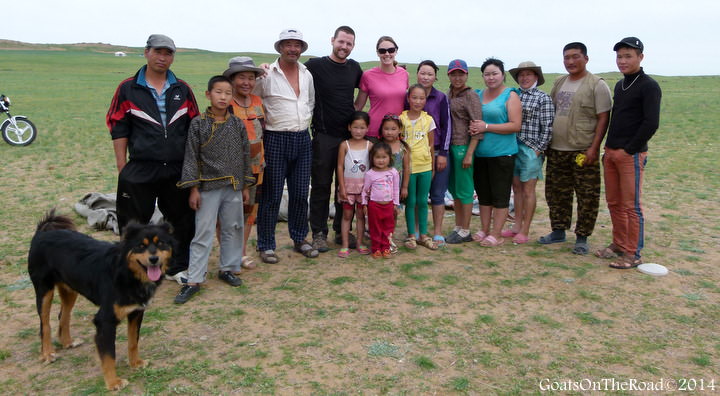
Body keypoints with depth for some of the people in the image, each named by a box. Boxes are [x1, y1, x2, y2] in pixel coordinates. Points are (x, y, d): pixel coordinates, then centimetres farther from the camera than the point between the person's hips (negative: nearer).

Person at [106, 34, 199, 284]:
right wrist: (122, 168, -4)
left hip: (178, 170, 2)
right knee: (134, 223, 5)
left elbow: (194, 128, 12)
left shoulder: (183, 90, 8)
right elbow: (118, 129, 1)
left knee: (182, 221, 9)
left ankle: (177, 268, 25)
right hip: (140, 170, -2)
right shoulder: (128, 88, 2)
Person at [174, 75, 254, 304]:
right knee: (203, 233, -1)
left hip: (234, 187, 4)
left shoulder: (238, 124, 4)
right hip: (208, 187, -3)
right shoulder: (198, 124, -5)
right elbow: (191, 157, -4)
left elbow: (245, 155, 9)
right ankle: (194, 280, 5)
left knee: (233, 229, 12)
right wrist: (193, 189, -8)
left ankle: (228, 268, 29)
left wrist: (245, 186, 9)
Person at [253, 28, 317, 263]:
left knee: (300, 194, 10)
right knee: (271, 196, 1)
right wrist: (264, 123, -2)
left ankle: (300, 239, 26)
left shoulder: (307, 75, 10)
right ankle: (266, 245, 13)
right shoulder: (267, 74, -6)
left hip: (302, 140, 5)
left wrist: (305, 121, 13)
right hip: (276, 140, -5)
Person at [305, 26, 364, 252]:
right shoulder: (315, 65, -4)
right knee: (321, 186, 2)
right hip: (324, 136, -4)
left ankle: (342, 231, 22)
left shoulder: (354, 68, 10)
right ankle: (319, 233, 13)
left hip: (350, 135, 5)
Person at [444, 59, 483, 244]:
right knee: (454, 189, 13)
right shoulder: (449, 94, 12)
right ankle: (458, 228, 25)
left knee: (464, 190, 0)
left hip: (463, 146, -7)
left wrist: (469, 154, -17)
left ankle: (465, 231, 10)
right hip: (450, 145, 7)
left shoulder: (471, 96, -9)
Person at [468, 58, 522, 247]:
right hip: (480, 153, 6)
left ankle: (496, 235, 8)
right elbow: (473, 120, 23)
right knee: (483, 194, 13)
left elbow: (515, 125, -14)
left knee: (499, 195, 1)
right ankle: (484, 230, 25)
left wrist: (486, 127, -18)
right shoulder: (478, 95, 12)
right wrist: (474, 128, 0)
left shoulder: (510, 96, -5)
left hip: (502, 154, -6)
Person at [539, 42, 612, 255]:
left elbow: (603, 118, -9)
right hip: (557, 150, 6)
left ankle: (582, 238, 12)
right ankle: (558, 231, 27)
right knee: (556, 193, 12)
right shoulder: (559, 83, 13)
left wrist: (594, 148, -17)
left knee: (587, 197, 1)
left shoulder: (596, 85, -5)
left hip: (583, 151, -6)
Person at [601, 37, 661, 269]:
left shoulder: (649, 86, -9)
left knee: (631, 206, -3)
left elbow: (651, 124, -16)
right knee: (614, 203, 13)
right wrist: (608, 149, 13)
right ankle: (619, 244, 25)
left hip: (632, 155, -8)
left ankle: (633, 254, 5)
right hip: (611, 153, 8)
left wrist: (627, 150, -15)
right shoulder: (619, 85, 15)